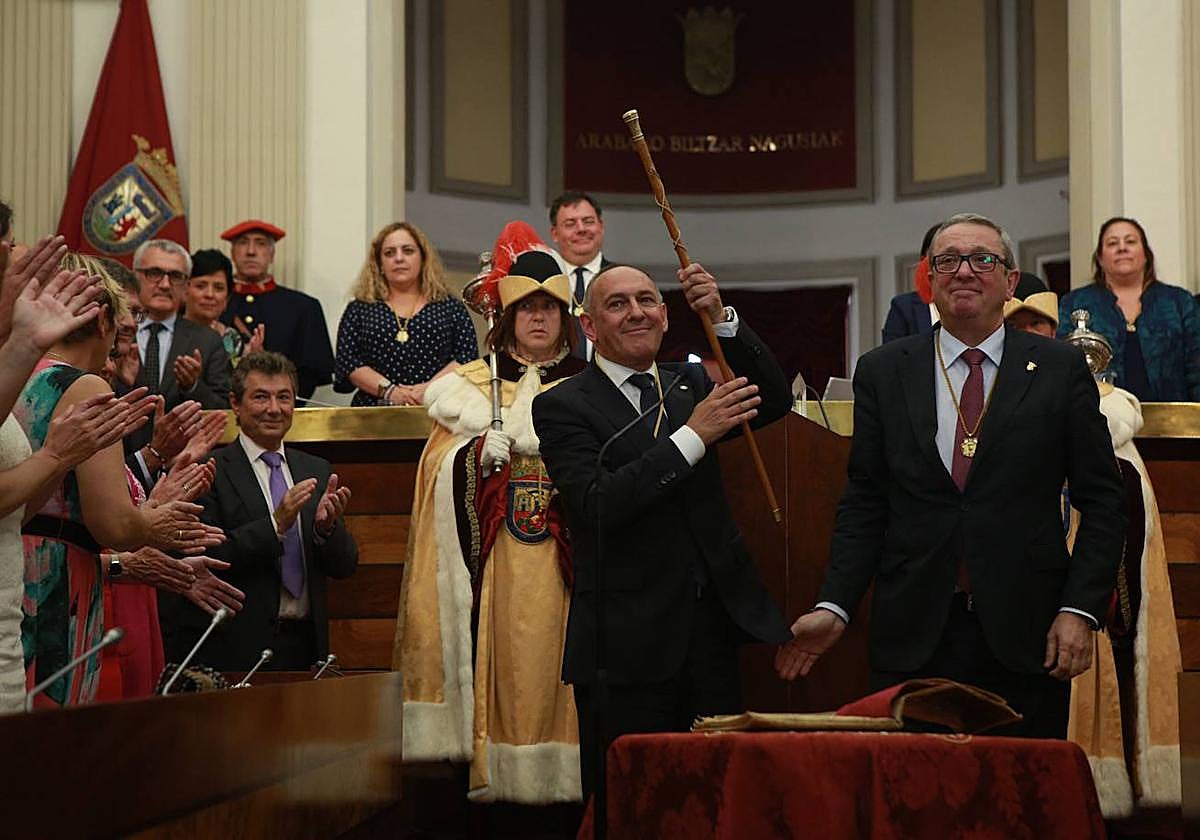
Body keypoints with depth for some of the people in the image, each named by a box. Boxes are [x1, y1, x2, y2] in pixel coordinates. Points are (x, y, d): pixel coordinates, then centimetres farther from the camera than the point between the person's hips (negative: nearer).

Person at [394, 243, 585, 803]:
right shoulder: (471, 385, 14)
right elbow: (439, 473, 4)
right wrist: (476, 452, -15)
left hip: (563, 560, 0)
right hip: (495, 561, 0)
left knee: (556, 656, -6)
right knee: (503, 659, -6)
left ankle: (562, 768, -3)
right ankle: (498, 769, -3)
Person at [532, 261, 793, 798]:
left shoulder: (690, 387, 14)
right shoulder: (562, 407, -3)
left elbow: (774, 401, 0)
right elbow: (598, 503, -17)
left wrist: (721, 319, -12)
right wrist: (693, 436, -21)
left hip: (711, 631, 5)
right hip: (629, 647, -5)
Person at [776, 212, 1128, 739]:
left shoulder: (1062, 370, 5)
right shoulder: (882, 373, 8)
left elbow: (1102, 501, 4)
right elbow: (863, 505, 7)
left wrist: (1080, 609, -6)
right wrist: (833, 607, -4)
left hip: (1025, 636, -1)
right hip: (913, 636, 1)